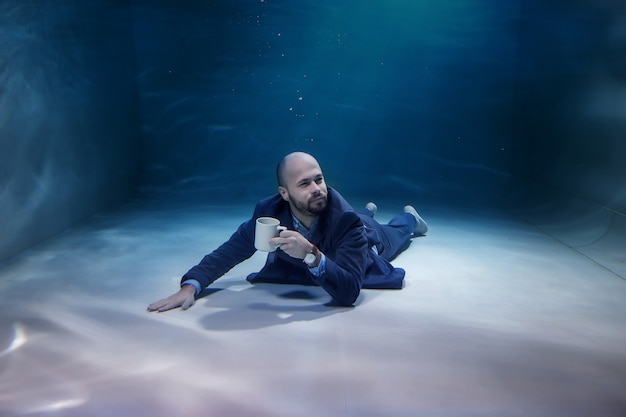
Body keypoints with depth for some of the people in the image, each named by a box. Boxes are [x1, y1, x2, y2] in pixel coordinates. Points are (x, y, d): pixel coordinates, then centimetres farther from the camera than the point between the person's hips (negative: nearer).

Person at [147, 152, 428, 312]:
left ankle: (409, 218, 68)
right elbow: (229, 252, -36)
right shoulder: (269, 213, -42)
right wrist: (191, 286, -53)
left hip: (370, 241, -2)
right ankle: (368, 211, 72)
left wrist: (311, 255, -72)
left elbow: (349, 293, -57)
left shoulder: (347, 221, -51)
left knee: (389, 235, 36)